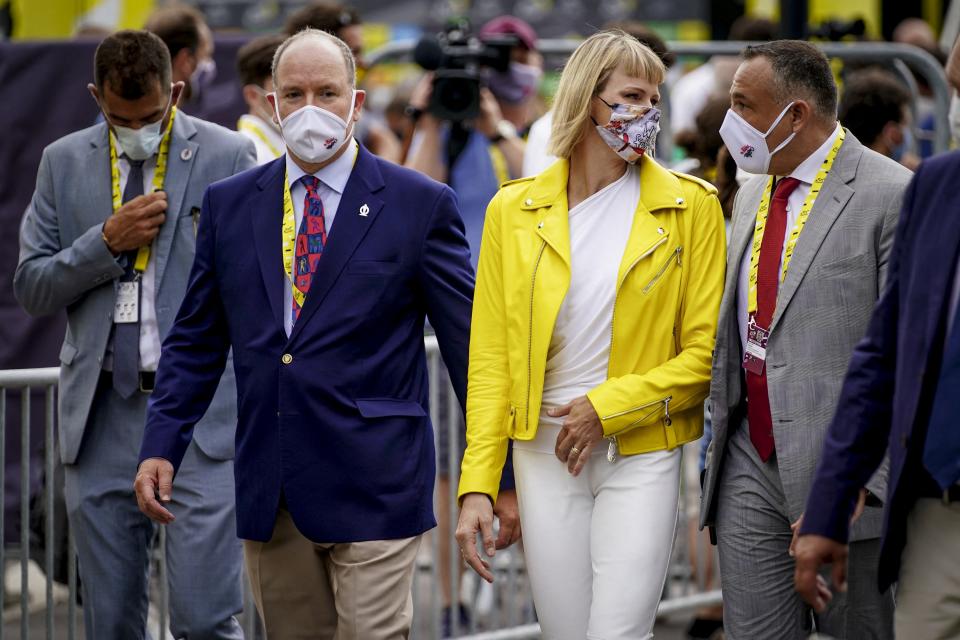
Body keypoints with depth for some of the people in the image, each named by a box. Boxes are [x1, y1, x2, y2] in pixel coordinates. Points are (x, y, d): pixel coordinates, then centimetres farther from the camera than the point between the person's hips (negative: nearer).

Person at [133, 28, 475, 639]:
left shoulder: (420, 205, -1)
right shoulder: (229, 205, 10)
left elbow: (469, 343, -1)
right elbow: (196, 340, 14)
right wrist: (161, 446, 3)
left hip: (372, 486, -4)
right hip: (268, 491, 4)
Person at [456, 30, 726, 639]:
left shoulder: (690, 205, -1)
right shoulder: (515, 211, 3)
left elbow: (705, 351, -3)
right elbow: (491, 358, 4)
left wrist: (608, 406, -13)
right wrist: (478, 485, -3)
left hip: (641, 454, -2)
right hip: (545, 451, 2)